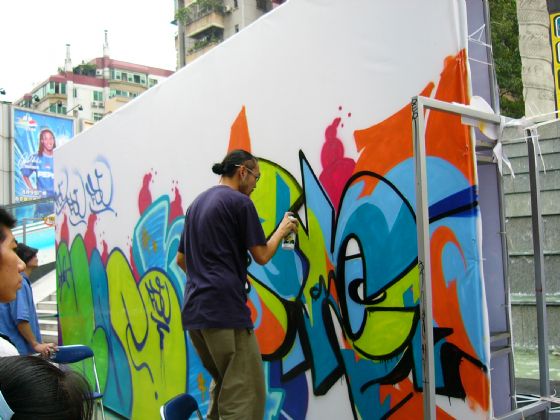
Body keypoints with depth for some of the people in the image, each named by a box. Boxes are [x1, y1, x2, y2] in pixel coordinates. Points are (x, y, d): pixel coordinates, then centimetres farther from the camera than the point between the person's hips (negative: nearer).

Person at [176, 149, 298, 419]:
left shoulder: (197, 204, 19)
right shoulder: (240, 202, -6)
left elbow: (181, 259, 24)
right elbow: (262, 255, -4)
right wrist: (282, 230, 12)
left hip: (194, 309, 9)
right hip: (225, 309, -9)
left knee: (224, 384, 23)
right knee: (245, 393, -5)